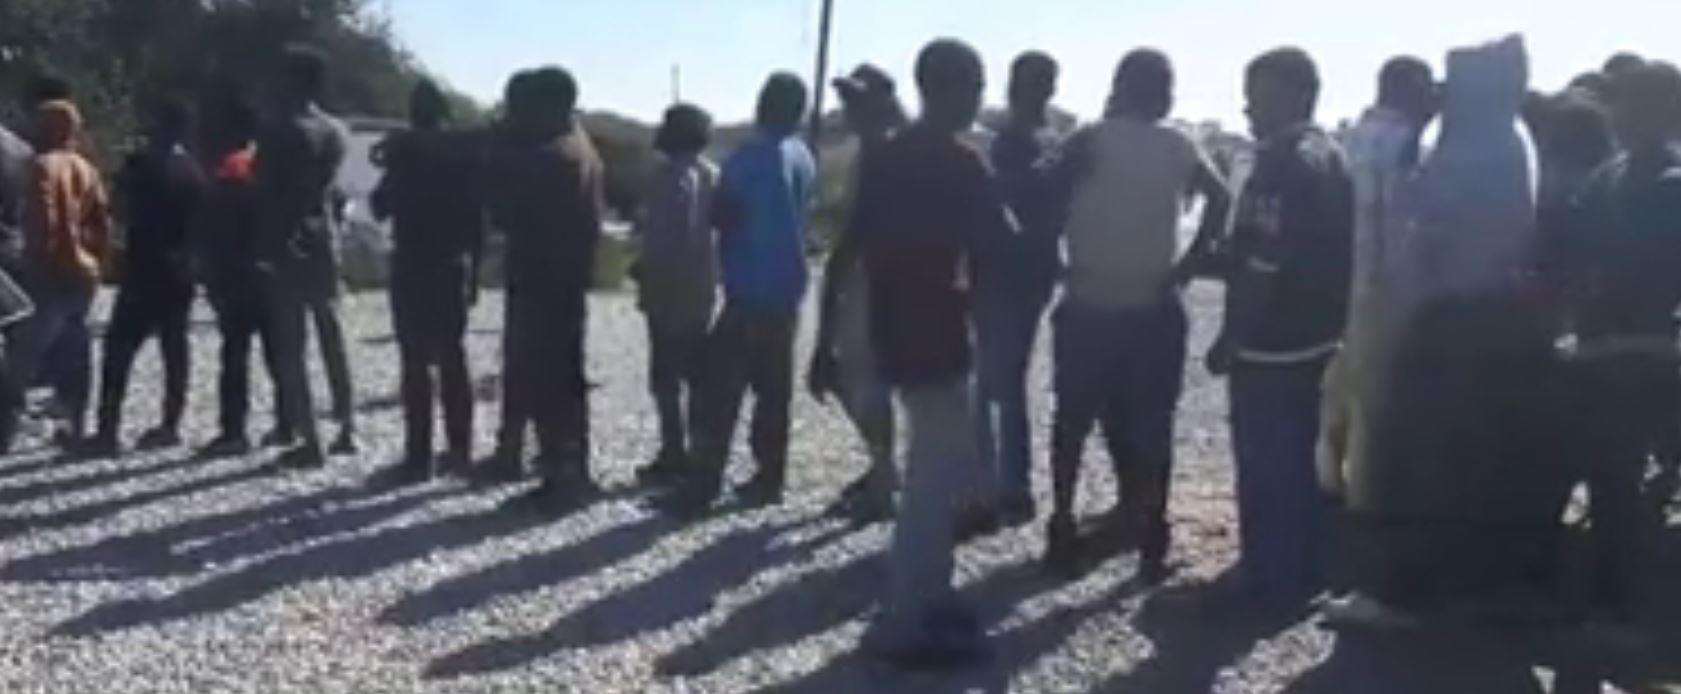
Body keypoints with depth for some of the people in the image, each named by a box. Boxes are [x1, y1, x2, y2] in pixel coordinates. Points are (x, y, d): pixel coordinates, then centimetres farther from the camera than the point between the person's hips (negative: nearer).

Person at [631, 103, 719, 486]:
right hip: (703, 288, 9)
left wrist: (649, 275, -13)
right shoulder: (713, 174, 12)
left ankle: (674, 454, -5)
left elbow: (665, 236, -19)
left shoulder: (674, 175, -14)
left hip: (670, 289, -8)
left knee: (666, 375, -4)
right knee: (698, 373, 12)